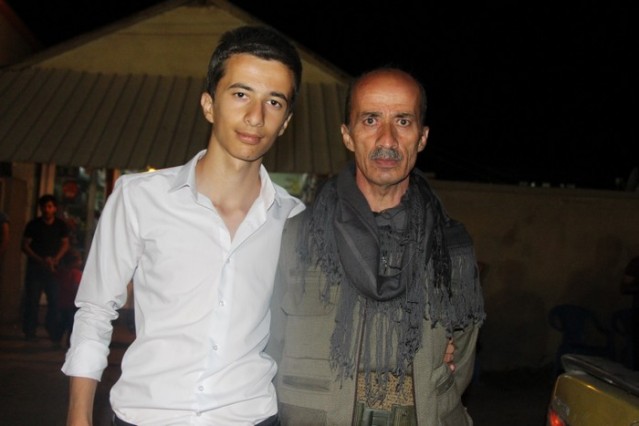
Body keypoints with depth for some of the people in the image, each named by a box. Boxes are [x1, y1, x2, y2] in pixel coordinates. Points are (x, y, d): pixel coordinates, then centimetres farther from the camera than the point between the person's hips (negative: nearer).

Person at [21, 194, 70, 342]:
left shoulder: (61, 225, 3)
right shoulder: (33, 224, -2)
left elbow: (65, 244, 5)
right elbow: (25, 246, -2)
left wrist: (55, 259, -12)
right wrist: (41, 260, -13)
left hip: (53, 268, 1)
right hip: (35, 267, -1)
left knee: (55, 300, -4)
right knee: (31, 300, -2)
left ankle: (54, 332, 5)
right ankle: (29, 332, 8)